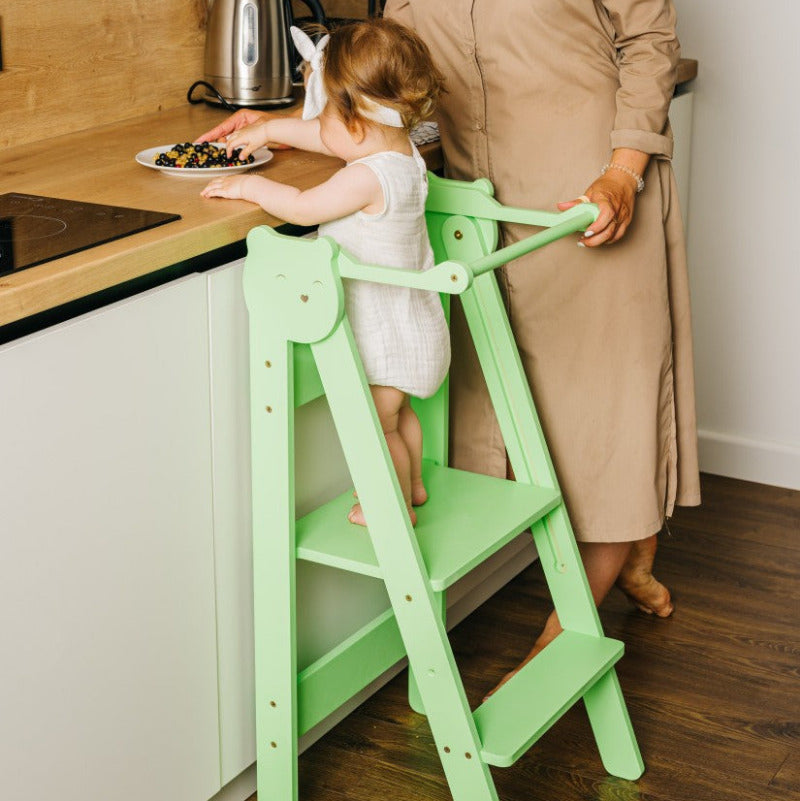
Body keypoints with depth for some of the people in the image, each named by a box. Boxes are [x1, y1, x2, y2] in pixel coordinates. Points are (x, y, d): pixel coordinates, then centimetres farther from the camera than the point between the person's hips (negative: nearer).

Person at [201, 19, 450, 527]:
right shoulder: (400, 151, 0)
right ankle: (413, 484, 45)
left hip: (385, 332, -10)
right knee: (399, 411, 27)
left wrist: (248, 186, -11)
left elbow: (302, 207, -26)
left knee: (378, 424, 8)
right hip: (408, 319, 10)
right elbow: (325, 137, 15)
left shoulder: (369, 177, -30)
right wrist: (267, 129, 22)